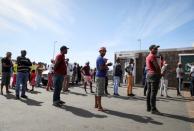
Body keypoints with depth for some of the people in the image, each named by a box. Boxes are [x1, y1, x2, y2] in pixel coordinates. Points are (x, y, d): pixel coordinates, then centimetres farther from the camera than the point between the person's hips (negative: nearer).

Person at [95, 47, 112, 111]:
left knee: (97, 91, 13)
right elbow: (101, 68, -23)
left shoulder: (99, 58, 19)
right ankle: (99, 107, -3)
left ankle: (96, 105, 22)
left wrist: (106, 65, 11)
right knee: (100, 92, -8)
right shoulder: (101, 58, -13)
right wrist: (107, 64, -11)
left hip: (98, 76, 11)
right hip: (101, 76, -11)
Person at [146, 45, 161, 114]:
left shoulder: (147, 57, 18)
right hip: (154, 75, -9)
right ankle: (153, 109, -3)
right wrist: (160, 74, 1)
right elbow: (157, 66, -14)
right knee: (153, 92, -7)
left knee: (149, 91, 9)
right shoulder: (153, 56, -11)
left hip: (148, 74, 9)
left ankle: (148, 107, 16)